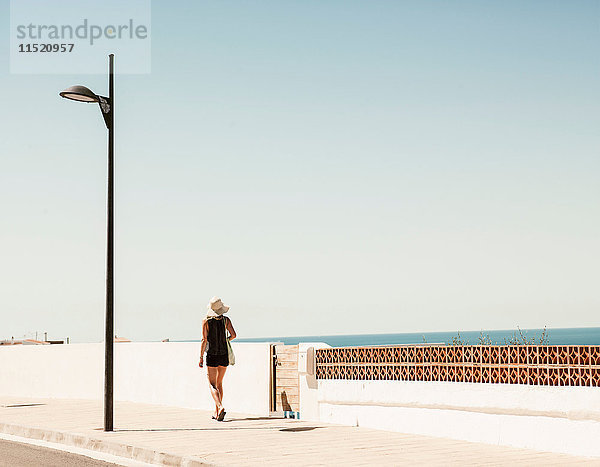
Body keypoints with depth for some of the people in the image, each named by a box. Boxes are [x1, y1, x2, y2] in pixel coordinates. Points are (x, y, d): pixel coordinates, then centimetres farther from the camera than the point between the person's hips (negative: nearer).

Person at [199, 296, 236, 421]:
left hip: (212, 356, -3)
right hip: (224, 355, 3)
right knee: (219, 383, 17)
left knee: (212, 384, -2)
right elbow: (233, 335, -8)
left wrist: (201, 357, -6)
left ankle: (220, 407, -26)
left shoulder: (206, 321, -6)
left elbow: (204, 340, -10)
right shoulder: (226, 320, 0)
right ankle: (216, 412, 20)